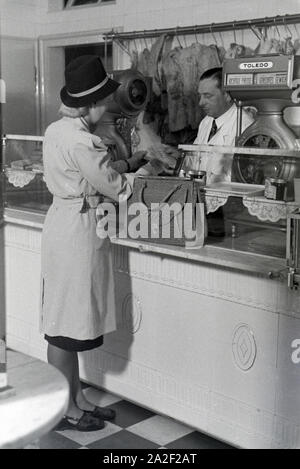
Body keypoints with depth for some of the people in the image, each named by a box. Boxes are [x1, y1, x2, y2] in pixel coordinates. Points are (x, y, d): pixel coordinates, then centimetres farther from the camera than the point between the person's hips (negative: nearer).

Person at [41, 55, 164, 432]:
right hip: (79, 228, -10)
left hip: (63, 217, 10)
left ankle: (76, 399, 30)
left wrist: (126, 164, 12)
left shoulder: (56, 130, 8)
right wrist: (145, 173, 4)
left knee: (66, 321, 16)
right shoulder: (82, 141, -21)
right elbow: (114, 188, -13)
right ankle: (65, 411, 17)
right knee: (67, 326, 2)